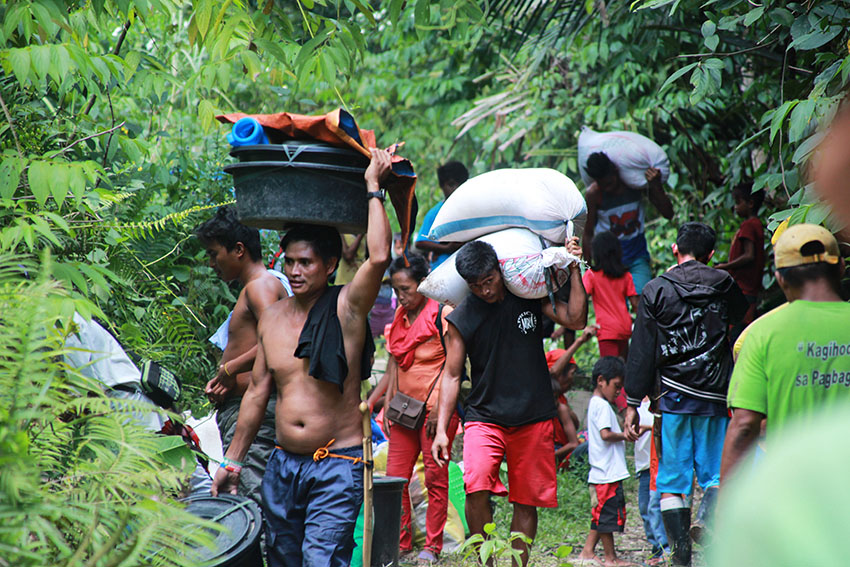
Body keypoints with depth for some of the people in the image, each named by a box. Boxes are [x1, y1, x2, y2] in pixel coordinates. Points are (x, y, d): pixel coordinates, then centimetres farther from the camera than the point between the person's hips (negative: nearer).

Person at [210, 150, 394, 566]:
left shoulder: (345, 309, -7)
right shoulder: (271, 318, 9)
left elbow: (378, 258, -26)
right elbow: (258, 392, 16)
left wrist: (373, 188, -17)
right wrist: (232, 461, 18)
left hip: (337, 465, -6)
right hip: (283, 464, 6)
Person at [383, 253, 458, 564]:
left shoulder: (442, 314, -9)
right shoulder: (400, 315, 11)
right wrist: (388, 402, 9)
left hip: (436, 407, -7)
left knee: (435, 478, -1)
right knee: (395, 476, 3)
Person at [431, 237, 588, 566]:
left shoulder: (530, 295, 3)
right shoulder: (460, 319, -1)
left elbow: (575, 320, -2)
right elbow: (452, 375, 4)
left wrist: (574, 270, -7)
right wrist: (441, 430, -2)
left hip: (534, 419, 2)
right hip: (485, 417, -2)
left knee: (527, 501, 4)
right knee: (476, 485, -24)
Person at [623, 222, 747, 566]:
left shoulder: (656, 290, 1)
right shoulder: (724, 286, 4)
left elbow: (641, 353, 0)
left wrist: (633, 404, 2)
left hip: (674, 396, -1)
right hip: (715, 397, 1)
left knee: (672, 482, 4)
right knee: (716, 474, 7)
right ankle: (708, 518, -23)